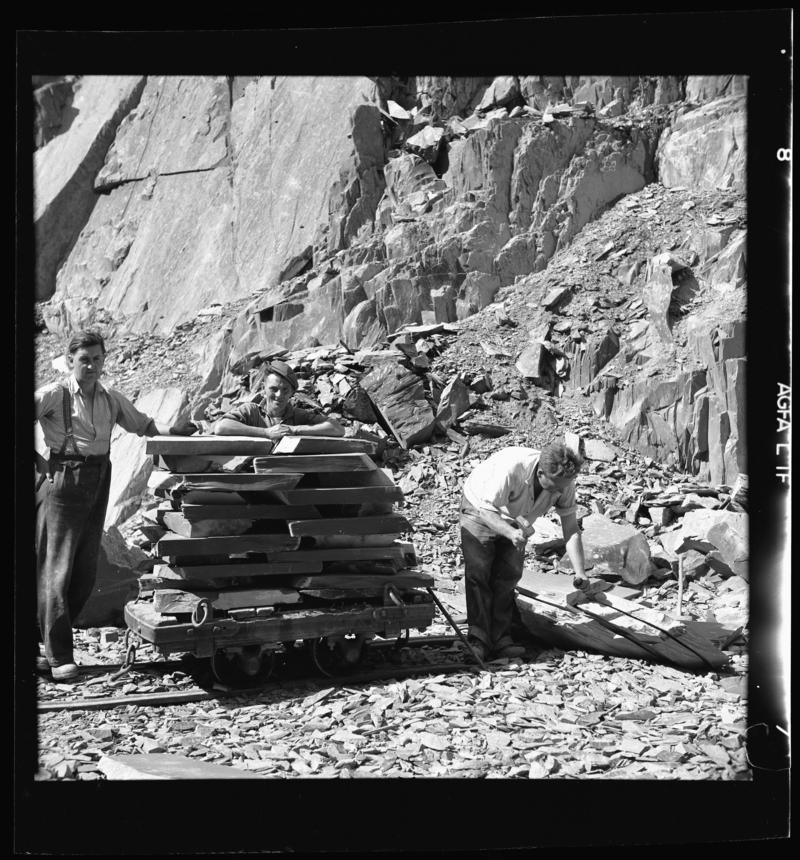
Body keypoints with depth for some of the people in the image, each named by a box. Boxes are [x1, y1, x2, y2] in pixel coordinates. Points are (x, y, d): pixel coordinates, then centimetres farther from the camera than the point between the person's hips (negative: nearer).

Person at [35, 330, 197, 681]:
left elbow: (143, 425, 23)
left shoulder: (111, 399, 13)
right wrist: (35, 458, -16)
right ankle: (59, 657, -5)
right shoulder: (54, 395, -5)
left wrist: (172, 429, 7)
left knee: (85, 572, 7)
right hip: (61, 480, -6)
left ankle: (48, 642, 20)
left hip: (97, 481, 6)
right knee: (56, 569, -7)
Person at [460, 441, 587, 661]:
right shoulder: (510, 469, -41)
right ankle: (478, 639, -12)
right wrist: (511, 533, -53)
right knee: (478, 572, -14)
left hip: (515, 521, 5)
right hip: (479, 509, -4)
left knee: (509, 575, -5)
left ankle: (500, 639, 2)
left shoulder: (564, 482, -24)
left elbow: (571, 529, -17)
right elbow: (486, 511, -36)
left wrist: (580, 572, -26)